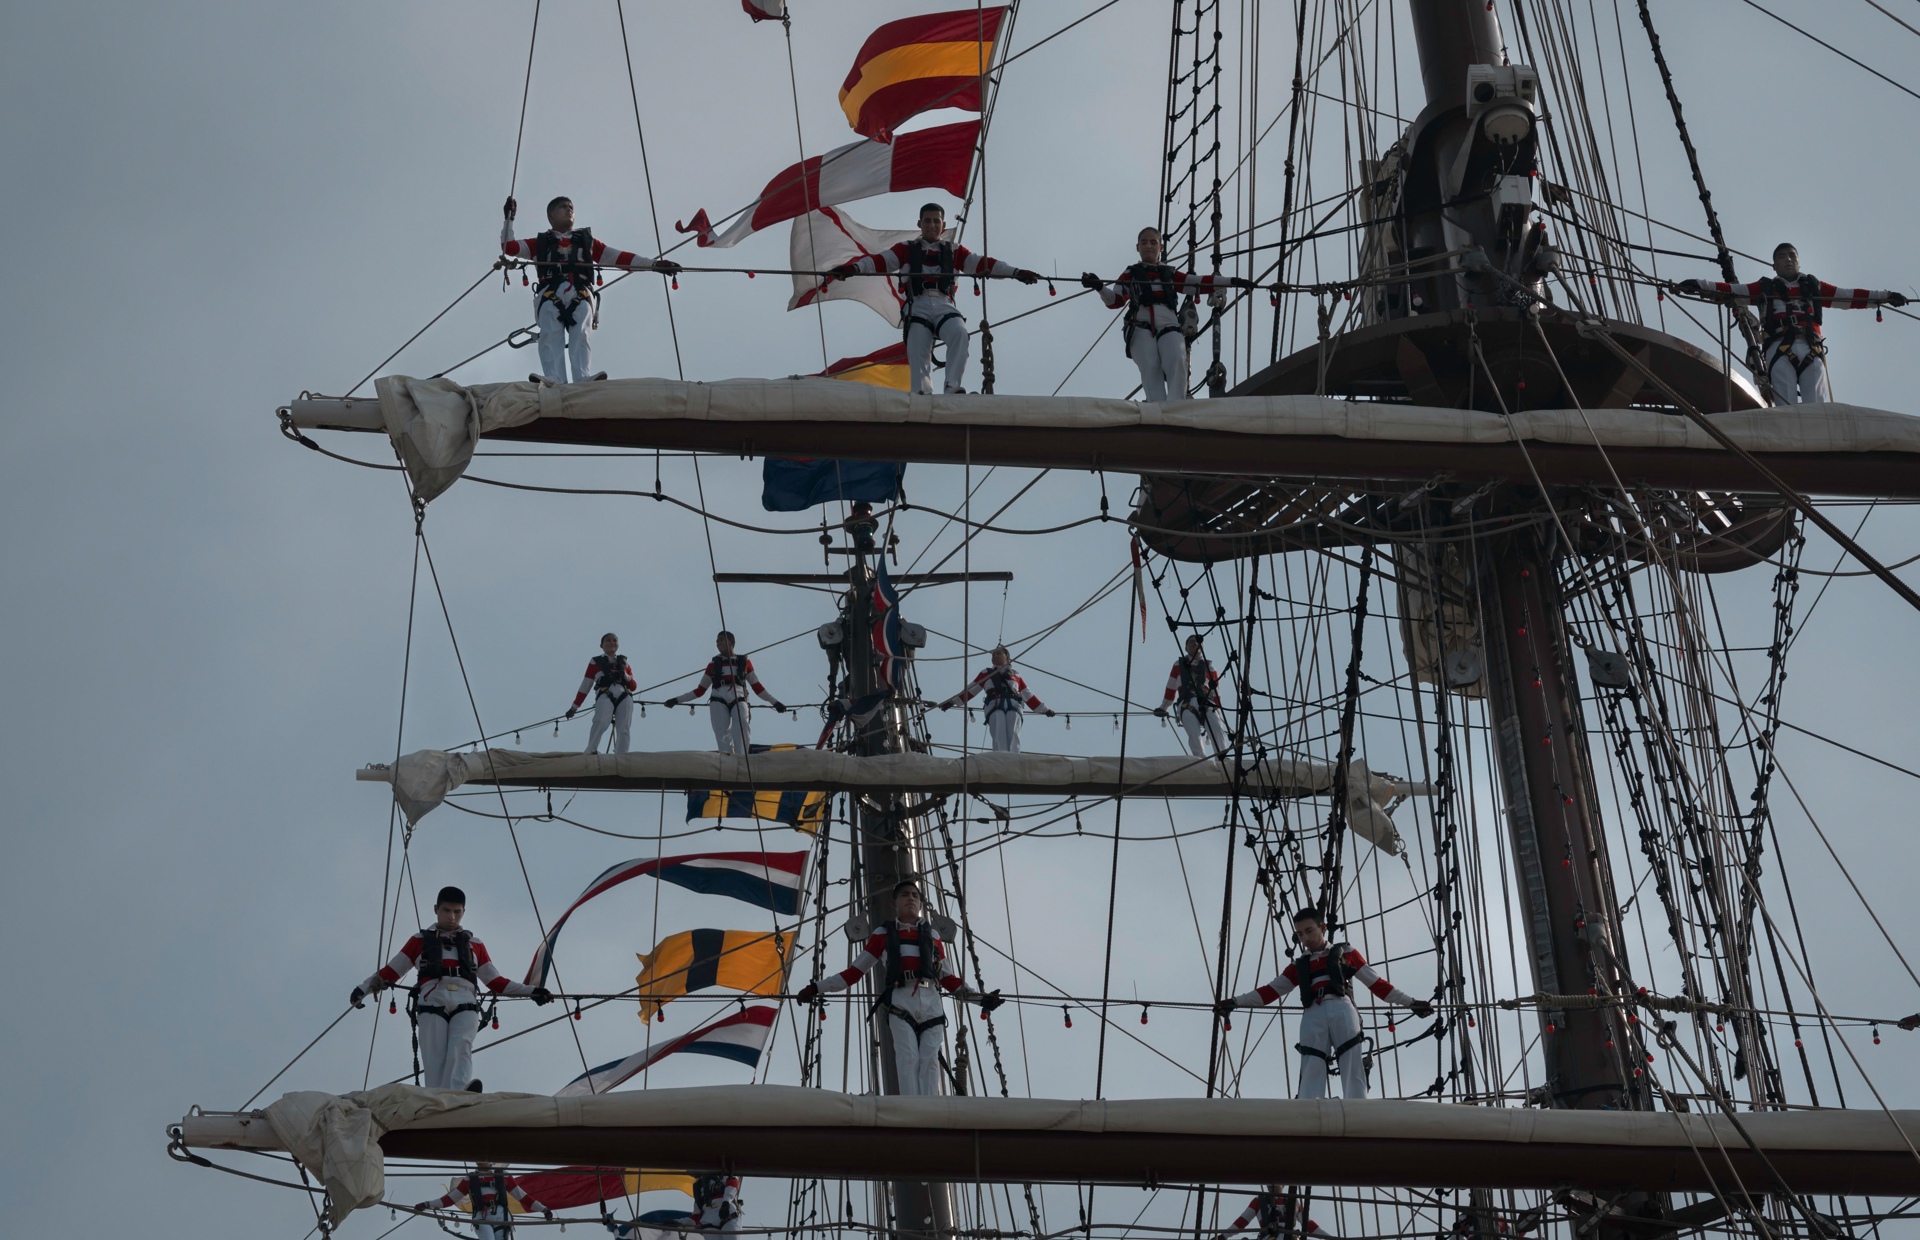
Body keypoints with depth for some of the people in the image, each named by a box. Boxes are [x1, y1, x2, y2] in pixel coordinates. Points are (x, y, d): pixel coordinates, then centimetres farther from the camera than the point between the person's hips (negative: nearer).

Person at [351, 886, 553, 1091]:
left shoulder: (474, 945, 28)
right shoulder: (420, 941, 24)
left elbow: (496, 981, 29)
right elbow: (390, 972, 20)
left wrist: (531, 991, 20)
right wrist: (364, 988, 7)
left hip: (465, 1005, 0)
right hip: (432, 1004, 0)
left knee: (460, 1048, -27)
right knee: (435, 1058, -20)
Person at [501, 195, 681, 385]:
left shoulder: (586, 240, 33)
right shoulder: (540, 243, 32)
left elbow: (619, 257, 25)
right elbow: (509, 247, 23)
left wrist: (654, 264, 16)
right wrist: (509, 218, 16)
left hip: (580, 296, 1)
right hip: (549, 296, -1)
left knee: (579, 336, -26)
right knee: (551, 338, -27)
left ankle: (583, 380, -46)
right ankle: (554, 381, -48)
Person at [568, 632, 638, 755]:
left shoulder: (624, 663, 28)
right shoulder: (596, 662, 20)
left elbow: (634, 687, 23)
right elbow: (585, 686, 17)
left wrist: (624, 674, 4)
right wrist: (574, 707, 13)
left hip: (625, 697, 3)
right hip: (605, 695, -3)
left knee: (624, 729, -15)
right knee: (601, 722, -31)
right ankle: (590, 752, -30)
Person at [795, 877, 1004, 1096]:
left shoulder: (932, 936, 23)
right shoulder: (883, 935, 18)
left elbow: (948, 978, 26)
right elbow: (855, 971, 19)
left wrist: (981, 998, 20)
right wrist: (817, 988, 14)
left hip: (931, 1004, 2)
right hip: (900, 1003, -2)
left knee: (929, 1061, -13)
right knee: (908, 1058, -20)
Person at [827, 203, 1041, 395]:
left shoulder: (953, 251, 19)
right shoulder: (907, 249, 14)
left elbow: (982, 263, 11)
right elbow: (880, 260, 0)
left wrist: (1016, 273, 0)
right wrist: (853, 268, -19)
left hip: (944, 306, 1)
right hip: (918, 306, -1)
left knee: (959, 333, -29)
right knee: (918, 353, -17)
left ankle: (953, 388, -31)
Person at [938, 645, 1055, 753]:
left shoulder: (1016, 676, 29)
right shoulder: (986, 674, 26)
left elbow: (1029, 696, 30)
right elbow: (969, 691, 21)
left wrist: (1044, 709, 28)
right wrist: (952, 702, 13)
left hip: (1013, 707, 1)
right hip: (995, 706, -1)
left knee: (1013, 738, -22)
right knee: (999, 738, -24)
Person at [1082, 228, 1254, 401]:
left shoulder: (1171, 274, 28)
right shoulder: (1130, 275, 24)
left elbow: (1200, 283, 20)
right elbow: (1115, 300, 11)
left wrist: (1231, 281, 11)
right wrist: (1099, 287, -9)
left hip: (1168, 325, 1)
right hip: (1141, 326, -1)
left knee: (1176, 361, -28)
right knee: (1150, 366, -27)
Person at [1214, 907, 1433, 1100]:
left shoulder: (1345, 953, 22)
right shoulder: (1298, 965, 26)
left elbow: (1376, 983, 20)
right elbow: (1272, 990, 17)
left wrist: (1410, 1002, 14)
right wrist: (1235, 1001, 6)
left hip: (1342, 1011, -1)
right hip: (1313, 1017, 1)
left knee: (1352, 1073, -14)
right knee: (1311, 1076, -13)